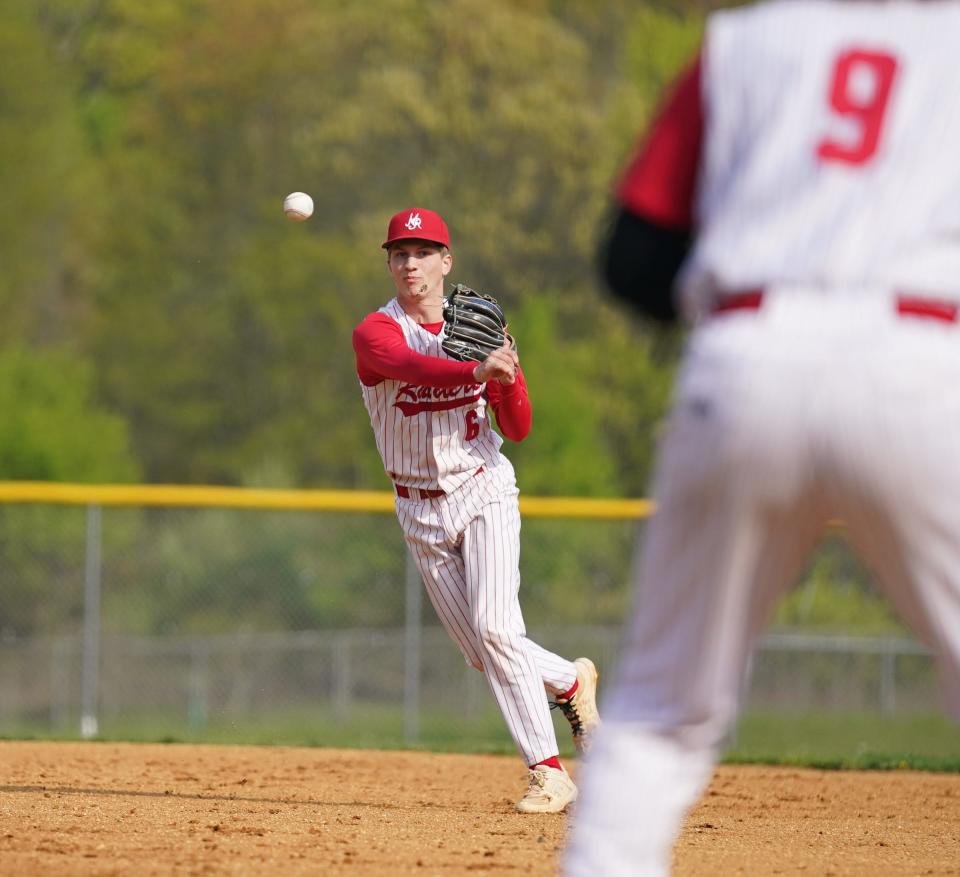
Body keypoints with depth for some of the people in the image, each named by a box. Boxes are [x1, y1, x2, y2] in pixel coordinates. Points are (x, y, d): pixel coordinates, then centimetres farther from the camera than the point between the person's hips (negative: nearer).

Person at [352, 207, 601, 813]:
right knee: (483, 655, 2)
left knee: (495, 629, -19)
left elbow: (518, 429, 0)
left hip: (483, 490, -1)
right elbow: (413, 366, -33)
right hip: (422, 509, 1)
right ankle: (570, 680, 30)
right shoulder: (376, 333, -8)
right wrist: (477, 371, -50)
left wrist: (510, 372, -20)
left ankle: (549, 771, -16)